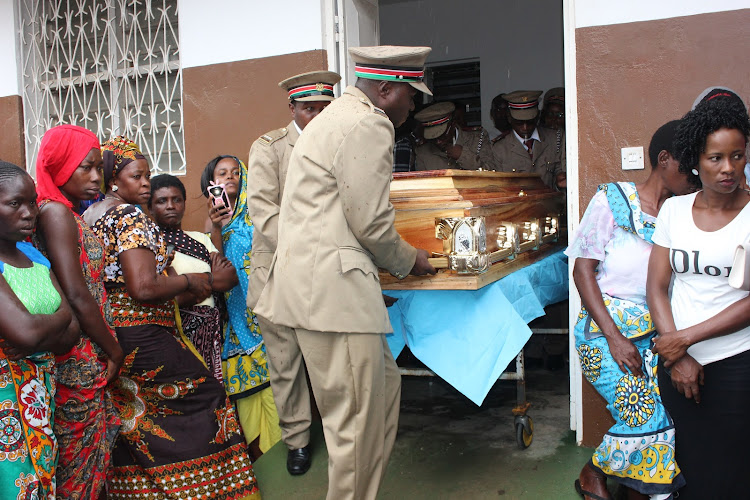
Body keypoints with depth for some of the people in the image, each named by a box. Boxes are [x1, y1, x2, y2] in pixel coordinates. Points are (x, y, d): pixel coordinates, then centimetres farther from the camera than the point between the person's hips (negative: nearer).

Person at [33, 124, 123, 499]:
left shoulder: (69, 213, 13)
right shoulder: (56, 212, -14)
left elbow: (84, 289, 11)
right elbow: (77, 296, -19)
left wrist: (109, 349, 6)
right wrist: (114, 351, -9)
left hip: (88, 357, 9)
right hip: (79, 362, -8)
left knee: (90, 449, 16)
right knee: (82, 454, 2)